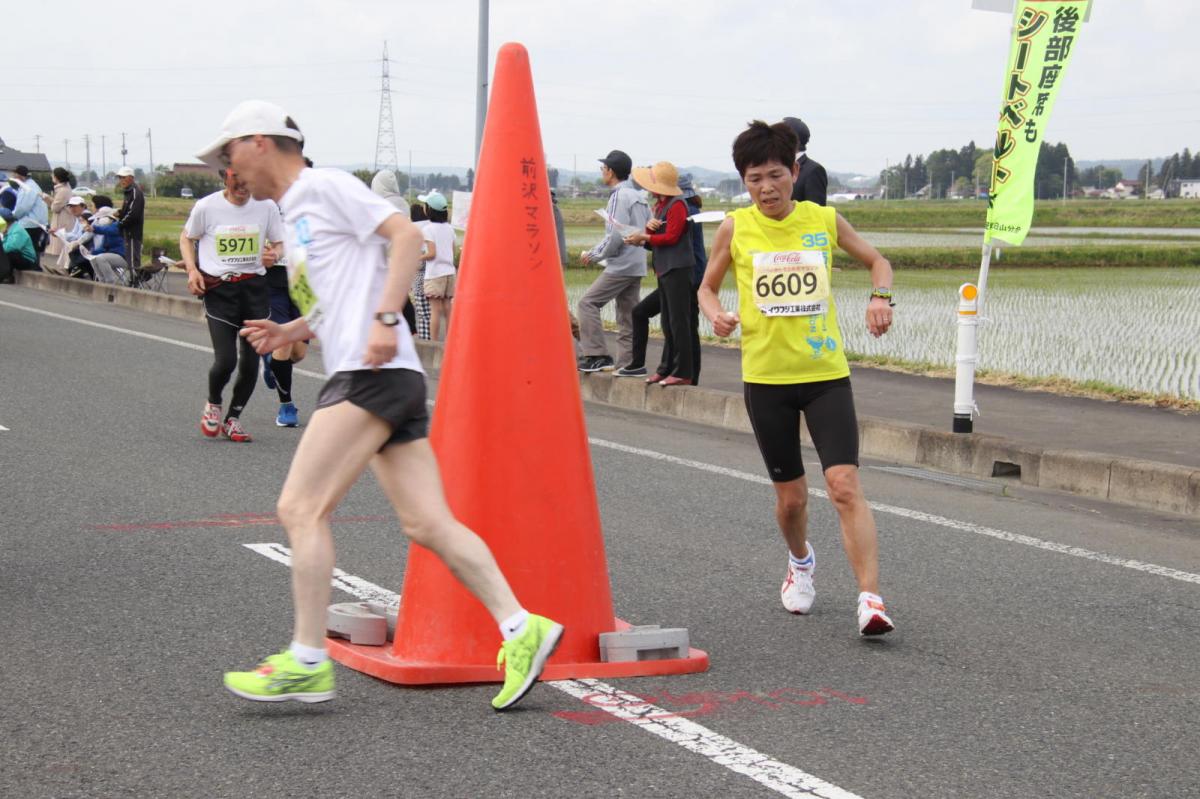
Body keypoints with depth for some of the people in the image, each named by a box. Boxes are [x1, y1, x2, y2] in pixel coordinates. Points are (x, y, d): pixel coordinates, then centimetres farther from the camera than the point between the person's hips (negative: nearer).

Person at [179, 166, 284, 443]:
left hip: (254, 286, 2)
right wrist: (192, 270, -3)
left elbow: (280, 243, 12)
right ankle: (213, 404, 21)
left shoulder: (266, 206, 1)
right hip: (218, 288, -2)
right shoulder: (206, 207, -4)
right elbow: (186, 237, 12)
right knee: (225, 360, -12)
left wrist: (274, 255, -11)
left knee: (251, 361, 3)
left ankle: (233, 418, 24)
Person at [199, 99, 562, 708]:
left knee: (301, 507, -10)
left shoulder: (324, 186, -1)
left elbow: (406, 236, -11)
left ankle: (307, 663, -7)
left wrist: (385, 319, -20)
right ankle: (521, 630, -2)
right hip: (366, 380, 9)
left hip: (374, 374, -9)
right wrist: (287, 333, 16)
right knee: (427, 524, 1)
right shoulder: (295, 214, 26)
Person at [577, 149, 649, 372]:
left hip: (620, 266, -9)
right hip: (637, 265, 9)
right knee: (628, 314, 11)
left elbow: (615, 236, -18)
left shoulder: (619, 197, -14)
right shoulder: (638, 197, 15)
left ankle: (597, 355, -10)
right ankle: (628, 362, 10)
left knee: (588, 302, -5)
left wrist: (593, 255, -7)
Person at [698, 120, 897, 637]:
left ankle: (870, 599, -17)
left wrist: (881, 297, -4)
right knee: (790, 496, 10)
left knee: (845, 485, -16)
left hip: (826, 373, -1)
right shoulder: (735, 229, -1)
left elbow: (876, 260, 16)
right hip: (765, 378, 1)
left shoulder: (824, 220, 0)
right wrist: (717, 315, -10)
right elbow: (707, 287, 12)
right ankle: (800, 561, 43)